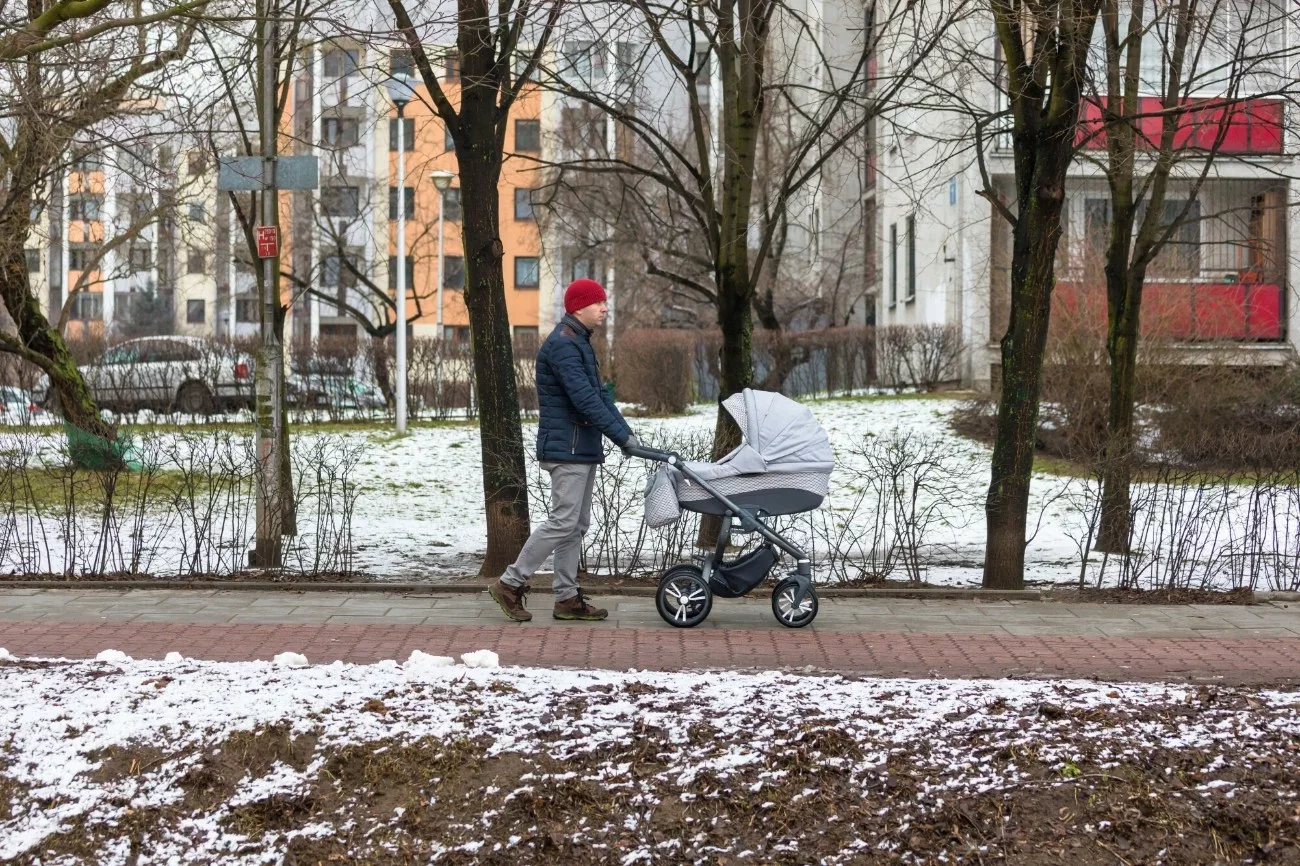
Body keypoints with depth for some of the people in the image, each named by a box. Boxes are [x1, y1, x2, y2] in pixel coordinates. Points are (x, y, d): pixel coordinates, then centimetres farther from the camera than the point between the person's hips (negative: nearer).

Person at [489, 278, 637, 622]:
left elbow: (600, 395, 17)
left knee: (577, 525, 10)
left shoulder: (579, 343, 18)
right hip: (567, 450, -10)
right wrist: (623, 436, -21)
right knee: (563, 522, -10)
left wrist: (626, 432, 6)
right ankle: (510, 584, -2)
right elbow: (585, 399, -23)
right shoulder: (562, 345, -16)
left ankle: (567, 597, 14)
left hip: (583, 450, 10)